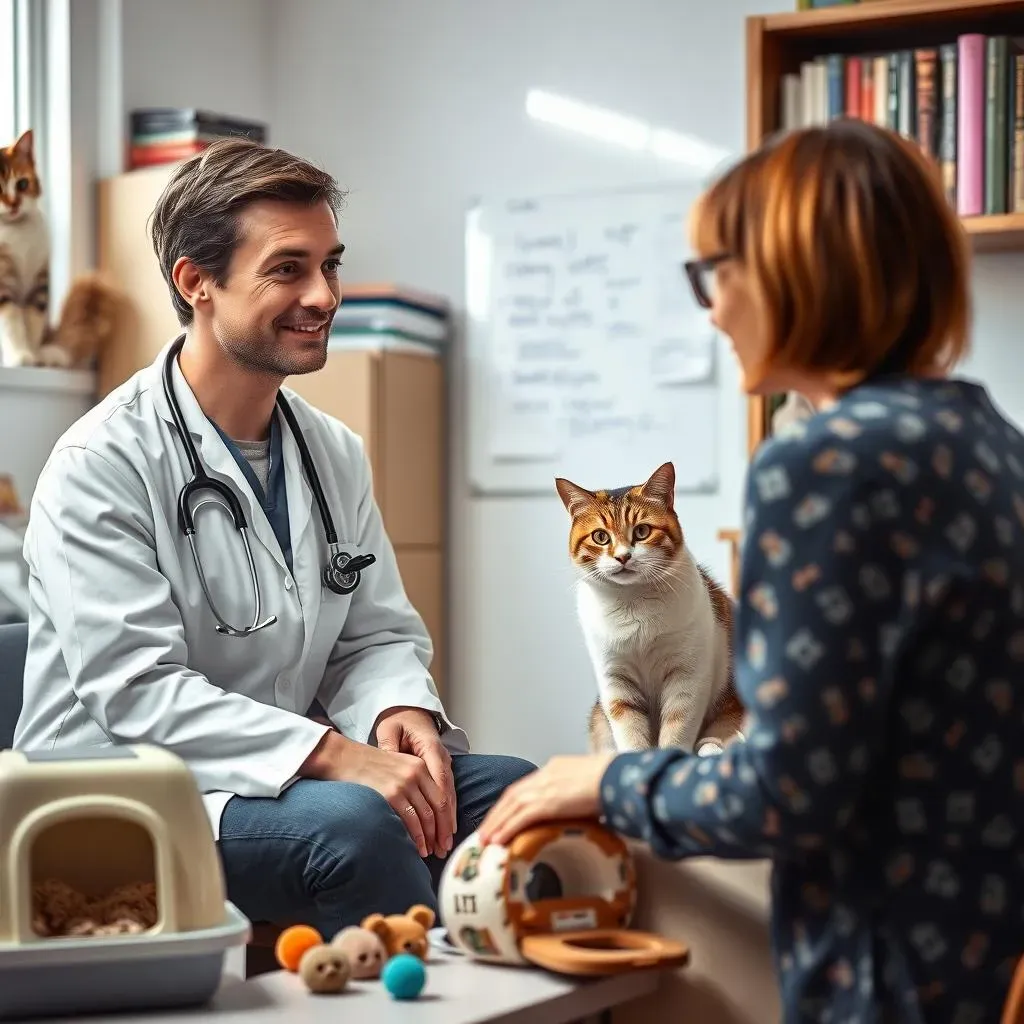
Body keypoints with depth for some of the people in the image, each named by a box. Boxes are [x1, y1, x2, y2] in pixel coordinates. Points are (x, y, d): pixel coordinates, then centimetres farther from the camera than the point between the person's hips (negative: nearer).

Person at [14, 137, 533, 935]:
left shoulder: (336, 453, 11)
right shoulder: (101, 465, -12)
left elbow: (378, 633, 13)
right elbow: (139, 694, -20)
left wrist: (400, 711, -11)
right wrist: (336, 756, -29)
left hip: (290, 778, 7)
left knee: (512, 790, -14)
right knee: (353, 820, -32)